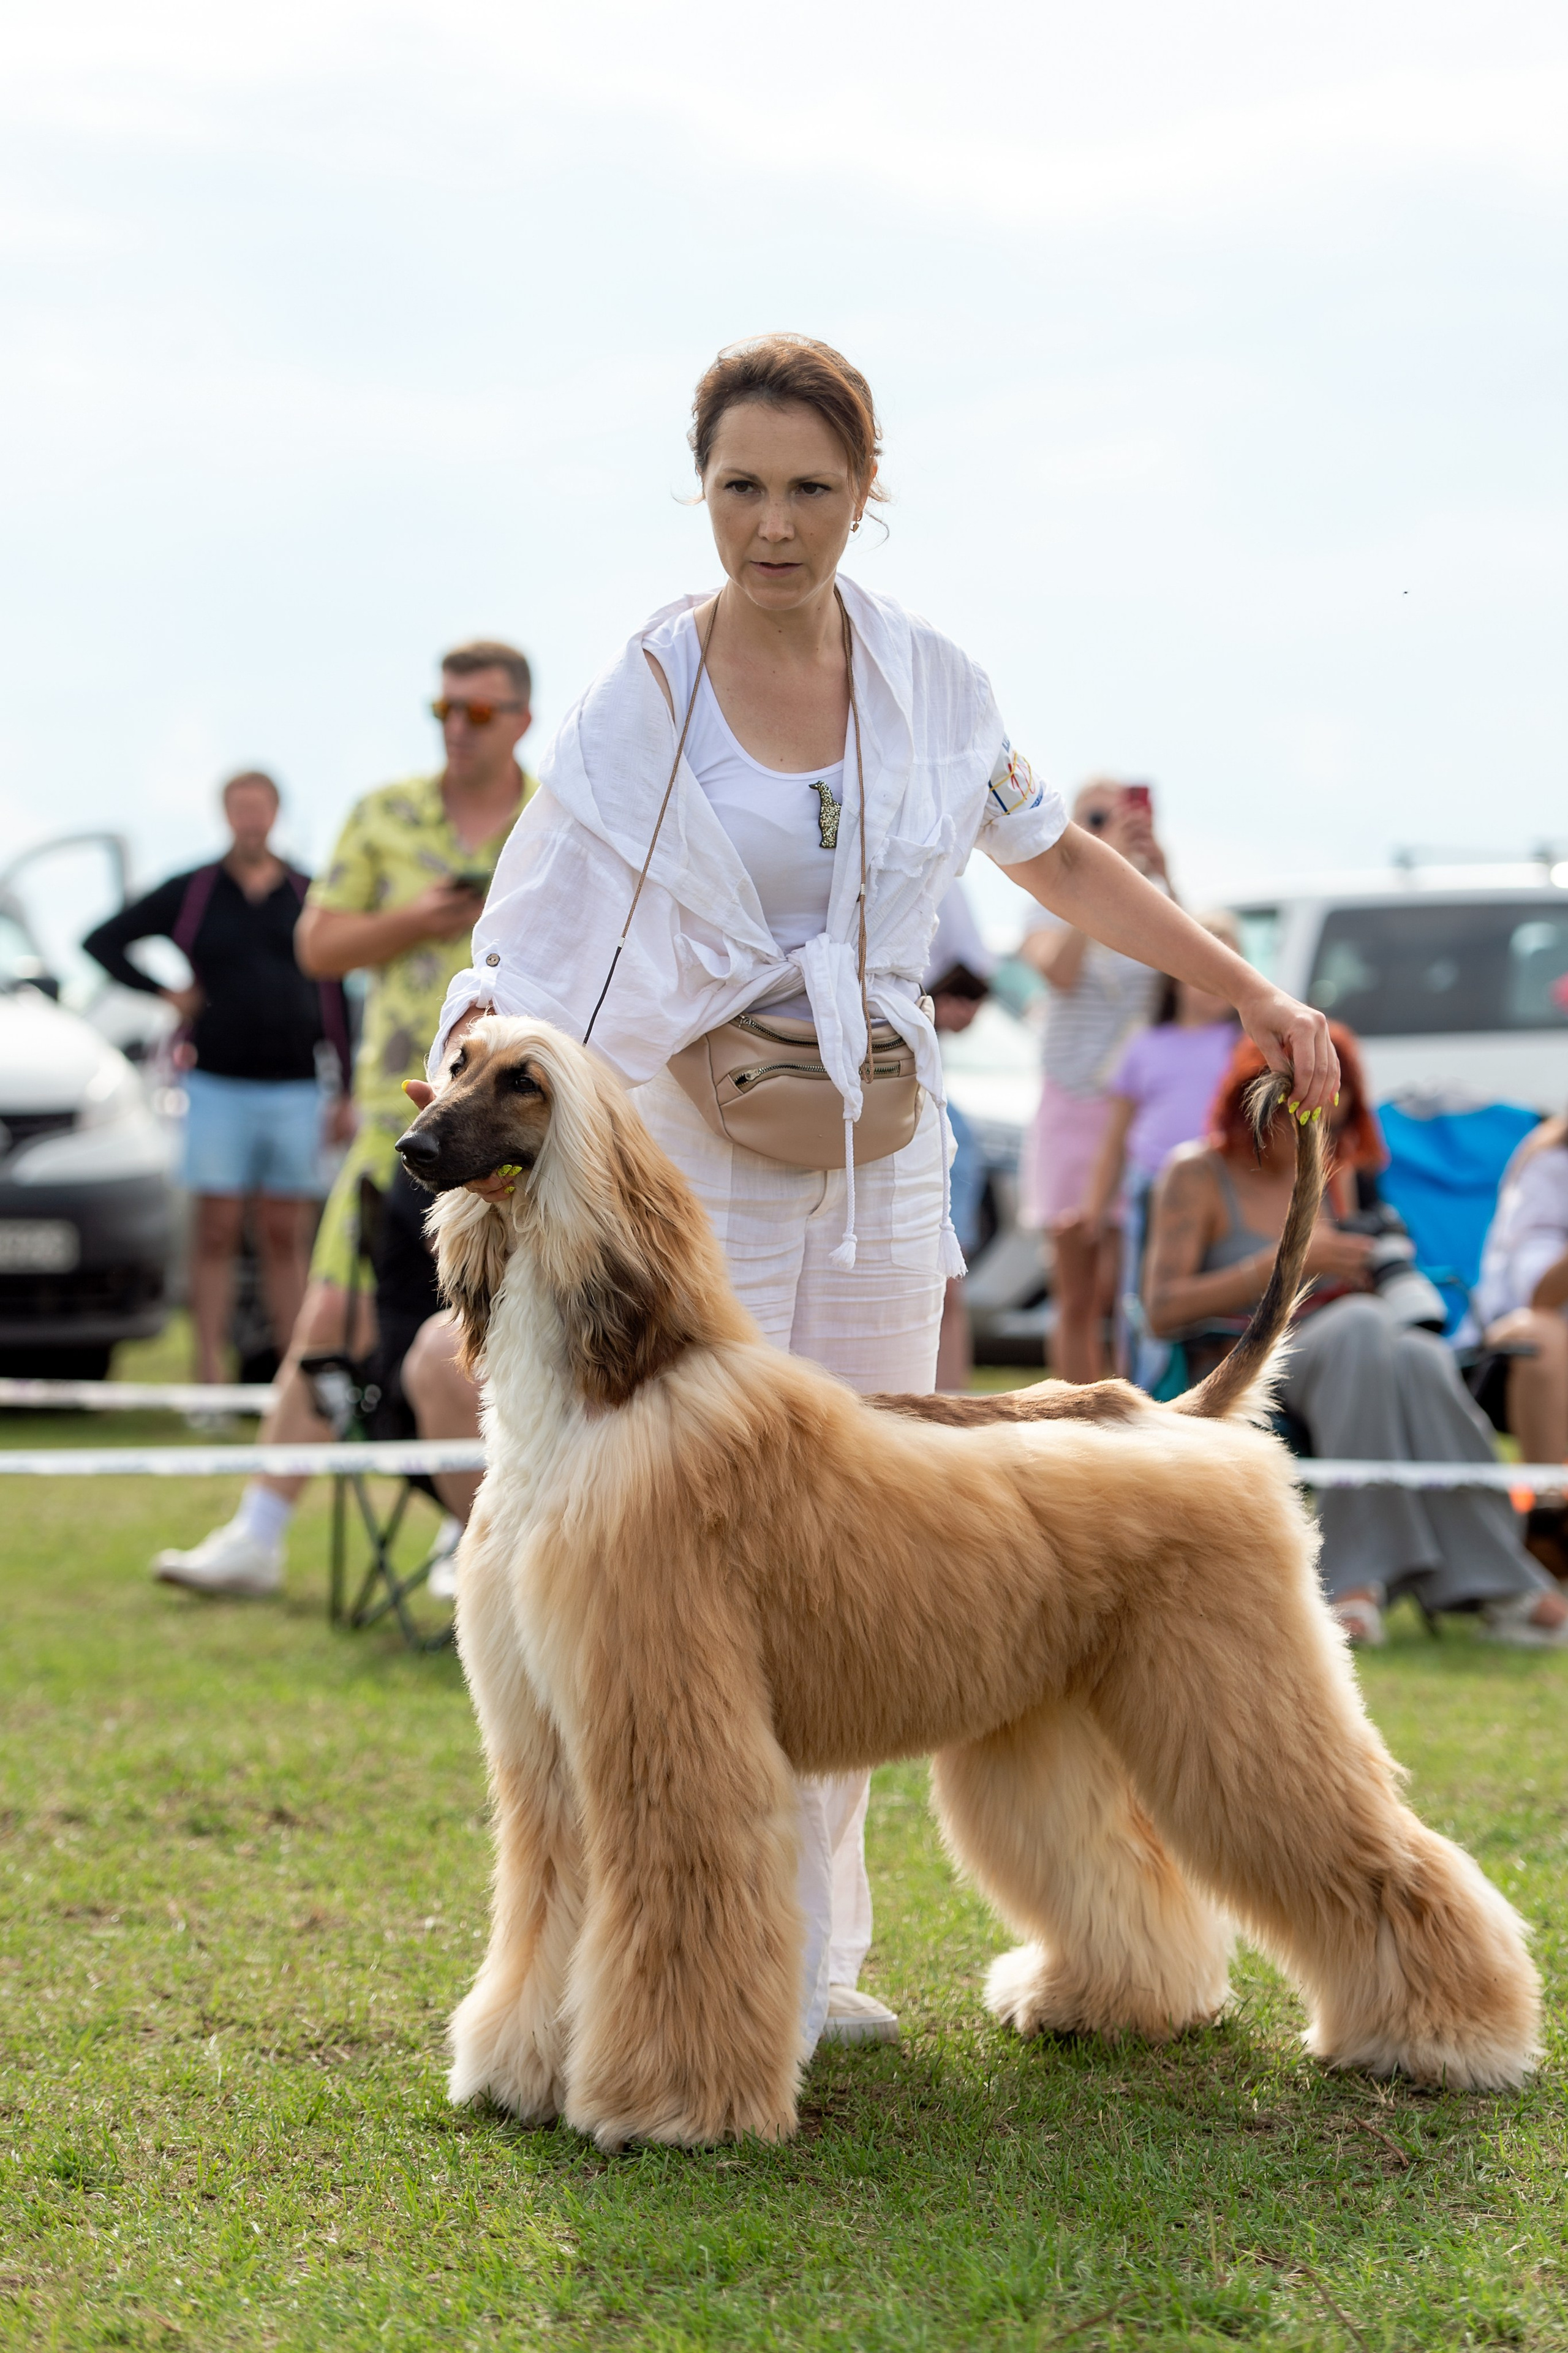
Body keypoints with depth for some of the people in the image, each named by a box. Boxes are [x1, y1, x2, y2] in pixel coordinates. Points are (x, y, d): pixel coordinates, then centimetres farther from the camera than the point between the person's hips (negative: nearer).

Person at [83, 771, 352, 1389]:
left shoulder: (308, 897, 9)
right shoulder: (190, 893, 6)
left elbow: (335, 1000, 10)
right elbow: (103, 942, 10)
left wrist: (347, 1093, 6)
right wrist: (165, 994, 0)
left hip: (295, 1088, 1)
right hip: (218, 1085, -1)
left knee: (285, 1238, 3)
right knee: (216, 1233, -2)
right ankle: (211, 1372, -2)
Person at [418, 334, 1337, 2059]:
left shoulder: (927, 681, 3)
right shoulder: (638, 705, -7)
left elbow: (1062, 864, 18)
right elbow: (518, 961, -11)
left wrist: (1252, 993, 13)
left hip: (881, 1183, 4)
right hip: (692, 1183, -4)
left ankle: (809, 1949, 20)